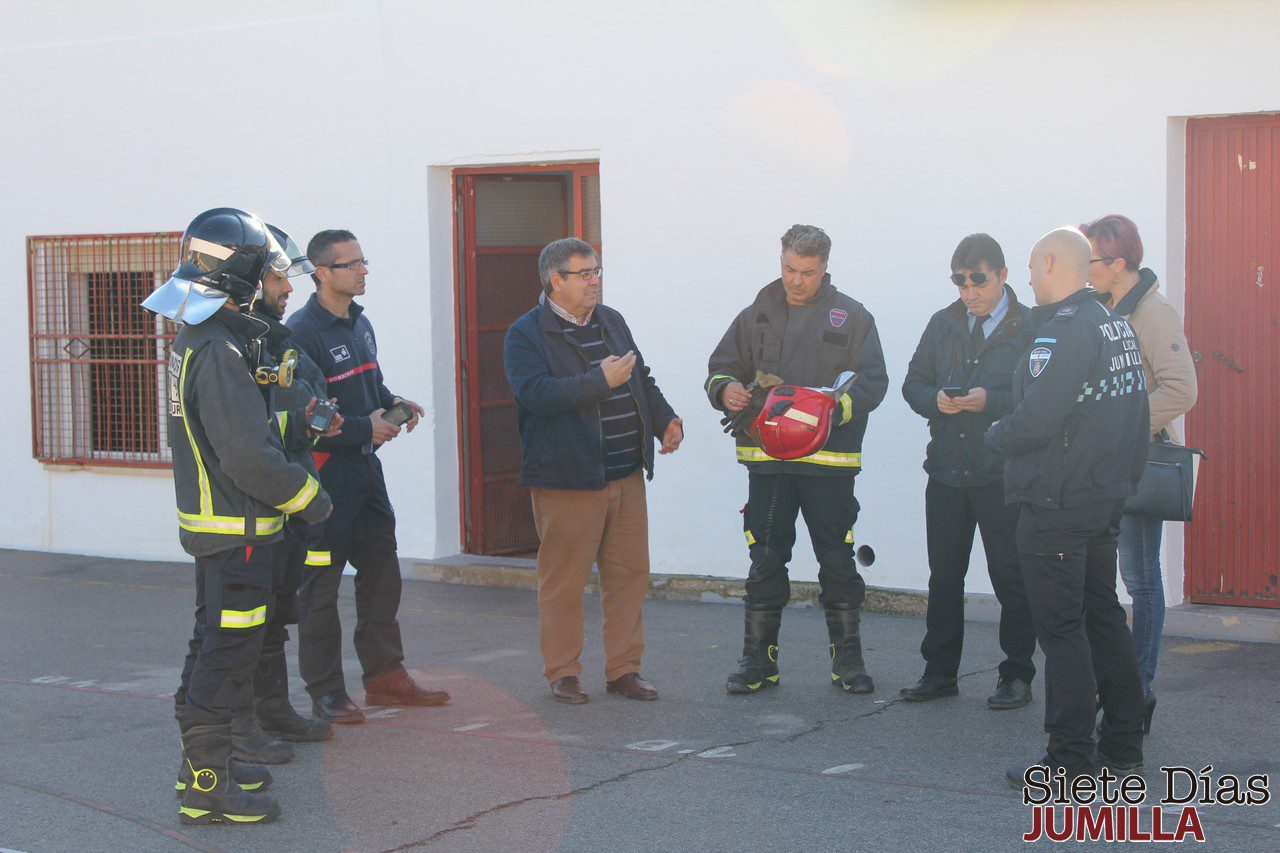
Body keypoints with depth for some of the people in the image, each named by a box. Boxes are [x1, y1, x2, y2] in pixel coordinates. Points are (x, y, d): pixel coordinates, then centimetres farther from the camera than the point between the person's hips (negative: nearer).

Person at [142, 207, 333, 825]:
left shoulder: (195, 340, 10)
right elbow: (249, 457, -25)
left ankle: (202, 761, 31)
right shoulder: (222, 352, -23)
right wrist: (308, 498, -13)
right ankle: (207, 786, 1)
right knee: (229, 650, -4)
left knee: (214, 640, 19)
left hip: (208, 520, 10)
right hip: (237, 529, -10)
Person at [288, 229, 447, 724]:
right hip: (325, 473, -9)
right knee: (321, 585, 0)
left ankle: (385, 675, 24)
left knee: (382, 572, 13)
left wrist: (392, 403, 2)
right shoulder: (302, 332, -16)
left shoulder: (359, 323, 12)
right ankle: (326, 692, 8)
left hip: (365, 467, 9)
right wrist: (365, 428, -20)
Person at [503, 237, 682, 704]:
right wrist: (601, 381, -22)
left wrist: (666, 419, 9)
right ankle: (562, 674, 13)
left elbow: (642, 380, 25)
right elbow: (536, 393, -21)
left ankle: (623, 669, 19)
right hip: (567, 479, -6)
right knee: (563, 579, 0)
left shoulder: (611, 322, 16)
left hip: (626, 474, 6)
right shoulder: (526, 334, -6)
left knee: (629, 573, 8)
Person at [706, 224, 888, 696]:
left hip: (829, 459, -2)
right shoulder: (757, 316, 12)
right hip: (767, 458, 2)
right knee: (765, 559, 4)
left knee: (838, 561, 4)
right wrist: (727, 390, -9)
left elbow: (872, 382, -3)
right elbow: (721, 368, 15)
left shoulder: (851, 317, 4)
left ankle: (847, 658, 15)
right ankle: (758, 660, 13)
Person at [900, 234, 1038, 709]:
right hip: (947, 471, 5)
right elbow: (913, 384, 14)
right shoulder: (944, 325, 11)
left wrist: (991, 401, -23)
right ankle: (940, 672, 21)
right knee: (944, 574, 11)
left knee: (1011, 578, 3)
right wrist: (935, 399, -8)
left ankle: (1017, 676, 13)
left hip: (1003, 475, -5)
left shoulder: (1029, 328, -6)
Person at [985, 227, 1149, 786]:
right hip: (1107, 498, 9)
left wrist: (995, 435, -4)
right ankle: (1123, 747, 24)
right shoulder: (1116, 325, 11)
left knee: (1061, 629, -3)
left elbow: (1034, 420, -23)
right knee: (1103, 618, 16)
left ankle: (1070, 761, 1)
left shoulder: (1064, 330, -18)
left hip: (1056, 506, -9)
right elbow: (1132, 411, 13)